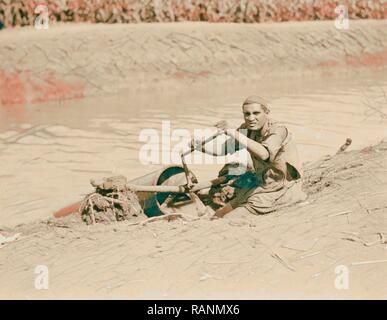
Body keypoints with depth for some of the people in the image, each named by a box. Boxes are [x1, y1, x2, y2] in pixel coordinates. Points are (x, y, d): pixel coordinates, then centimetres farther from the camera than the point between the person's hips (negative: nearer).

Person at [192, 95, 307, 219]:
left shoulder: (278, 130, -23)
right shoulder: (248, 129, -3)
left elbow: (263, 154, -43)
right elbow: (224, 149, 0)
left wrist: (232, 132, -47)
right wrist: (200, 147, -20)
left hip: (284, 188, -7)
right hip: (263, 184, 7)